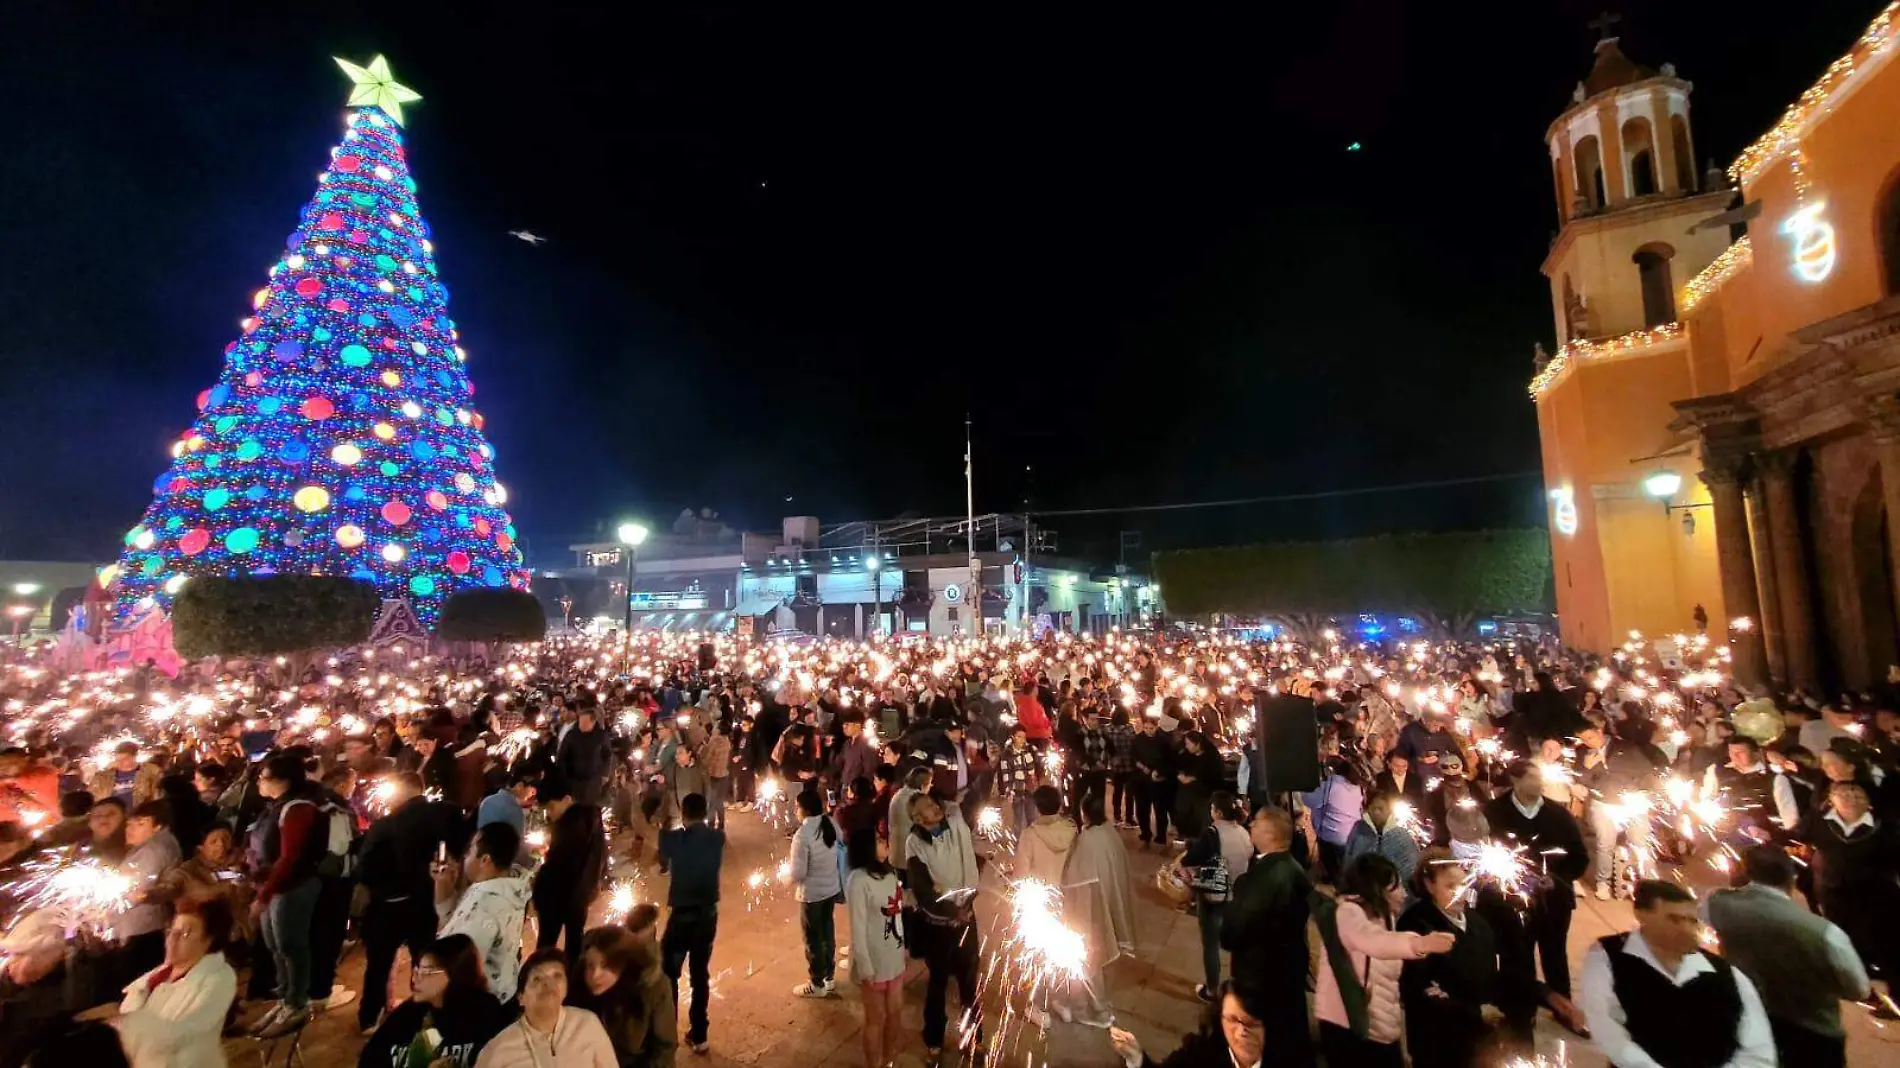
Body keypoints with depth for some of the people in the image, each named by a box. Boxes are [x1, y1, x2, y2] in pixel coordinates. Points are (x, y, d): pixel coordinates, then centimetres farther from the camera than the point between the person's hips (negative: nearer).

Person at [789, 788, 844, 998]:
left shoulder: (802, 834, -26)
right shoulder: (831, 824, -6)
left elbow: (798, 873, -23)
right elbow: (839, 850, 4)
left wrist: (790, 881, -2)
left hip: (812, 892, -7)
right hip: (832, 887, 7)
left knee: (813, 937, 13)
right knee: (828, 931, 23)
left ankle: (817, 985, 29)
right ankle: (829, 976, 40)